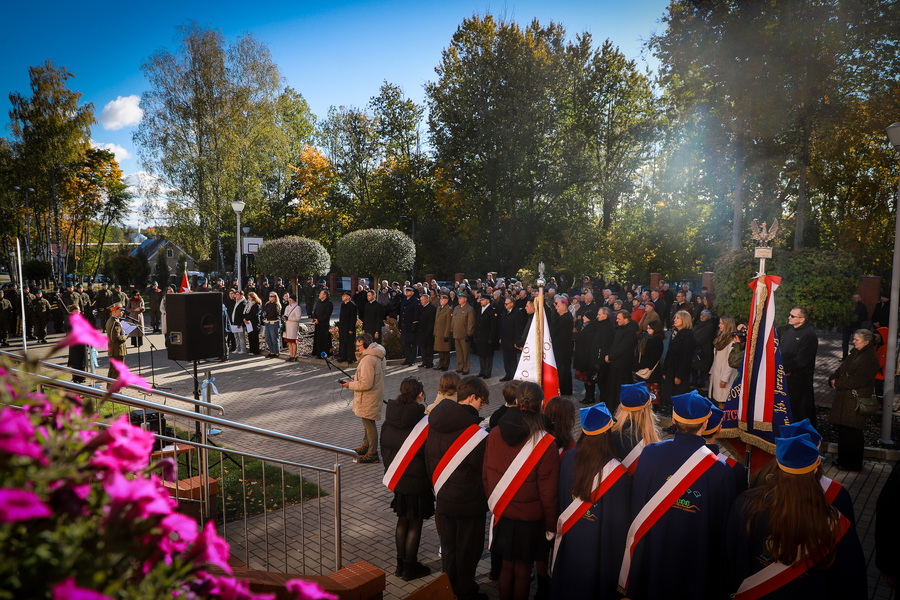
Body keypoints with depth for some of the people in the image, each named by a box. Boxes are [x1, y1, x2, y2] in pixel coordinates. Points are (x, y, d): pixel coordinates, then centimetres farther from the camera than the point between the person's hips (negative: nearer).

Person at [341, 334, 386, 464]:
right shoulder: (378, 356, 6)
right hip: (374, 395, 10)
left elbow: (366, 384, -28)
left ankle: (372, 454, 11)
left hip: (369, 398, -10)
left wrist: (350, 385, -15)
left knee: (369, 424, 1)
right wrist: (356, 378, 11)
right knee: (367, 422, 23)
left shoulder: (367, 360, -26)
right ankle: (365, 446, 39)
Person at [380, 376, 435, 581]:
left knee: (402, 520, 21)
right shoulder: (424, 423, -22)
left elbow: (384, 449, 6)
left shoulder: (389, 420, -4)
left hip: (396, 480, 6)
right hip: (417, 483, -6)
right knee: (415, 524, 11)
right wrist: (432, 480, -1)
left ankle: (401, 564, 33)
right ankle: (410, 568, 24)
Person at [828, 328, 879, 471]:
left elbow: (858, 380, -20)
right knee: (842, 430, 15)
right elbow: (842, 368, 16)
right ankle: (843, 459, 28)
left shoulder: (870, 359, -15)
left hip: (857, 400, -8)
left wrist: (838, 383, -14)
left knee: (852, 432, 0)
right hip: (844, 398, 8)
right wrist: (833, 379, -3)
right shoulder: (854, 352, 11)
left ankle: (853, 464, 14)